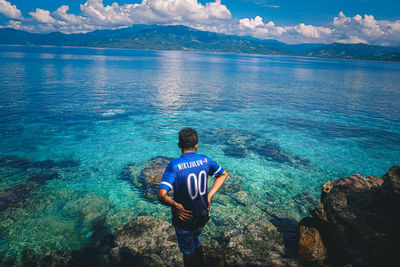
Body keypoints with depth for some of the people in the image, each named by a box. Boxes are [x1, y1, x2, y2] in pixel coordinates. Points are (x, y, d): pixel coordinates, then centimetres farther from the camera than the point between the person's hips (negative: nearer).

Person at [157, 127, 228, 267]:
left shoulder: (174, 165, -24)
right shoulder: (205, 160, -10)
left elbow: (161, 196, -31)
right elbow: (223, 174, 6)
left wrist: (176, 206, -15)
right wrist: (209, 195, 1)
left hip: (184, 219, -4)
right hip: (202, 216, 4)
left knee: (187, 250, 22)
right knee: (197, 242, 32)